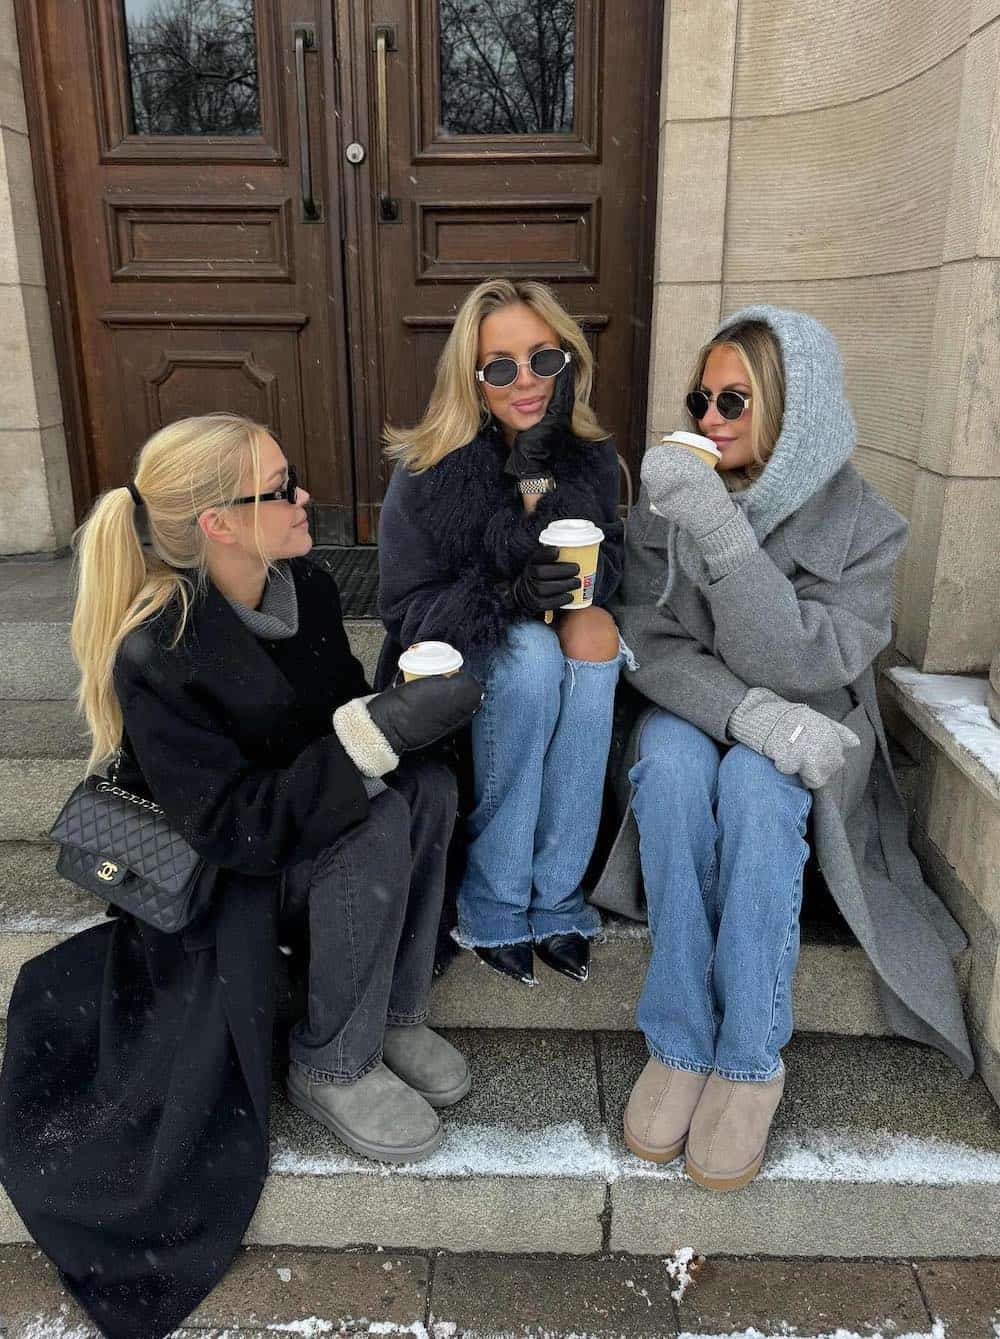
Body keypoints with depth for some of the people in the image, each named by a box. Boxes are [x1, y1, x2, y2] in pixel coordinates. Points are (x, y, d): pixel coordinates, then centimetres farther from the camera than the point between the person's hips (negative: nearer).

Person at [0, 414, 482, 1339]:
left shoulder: (305, 585, -9)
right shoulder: (155, 657, -29)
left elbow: (342, 709, 5)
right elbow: (235, 828, -31)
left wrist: (405, 704, -19)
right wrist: (377, 731, -39)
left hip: (300, 830, 6)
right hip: (216, 885, -6)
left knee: (429, 784, -21)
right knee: (379, 827, -30)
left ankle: (396, 1014, -4)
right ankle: (334, 1067, -9)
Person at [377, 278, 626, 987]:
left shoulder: (591, 457, -4)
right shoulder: (430, 469, -15)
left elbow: (603, 576, -11)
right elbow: (406, 608, -14)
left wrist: (545, 474, -27)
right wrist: (509, 597, -32)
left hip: (556, 652, 3)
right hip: (452, 669, -3)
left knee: (593, 630, -30)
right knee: (531, 655, -34)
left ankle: (555, 895, -21)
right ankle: (491, 904, -19)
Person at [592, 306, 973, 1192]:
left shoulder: (863, 525, -9)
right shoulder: (664, 506, -5)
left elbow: (798, 665, -22)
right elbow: (649, 646, -10)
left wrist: (719, 531, -34)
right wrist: (745, 710, -30)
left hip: (803, 741, -1)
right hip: (684, 717, 1)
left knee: (754, 784, -36)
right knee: (674, 765, -34)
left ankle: (750, 1060, -23)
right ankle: (680, 1045, -24)